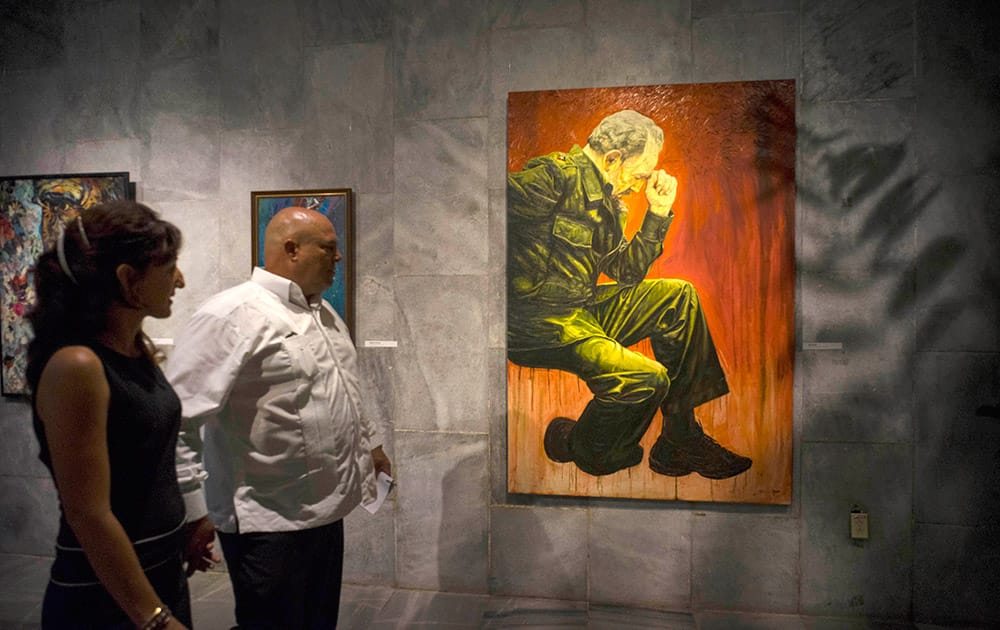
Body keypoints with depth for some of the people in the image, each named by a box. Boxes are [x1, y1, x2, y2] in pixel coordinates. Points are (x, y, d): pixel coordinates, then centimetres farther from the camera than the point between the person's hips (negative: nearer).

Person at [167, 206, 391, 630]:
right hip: (269, 524, -8)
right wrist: (192, 513, -22)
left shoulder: (324, 313, 10)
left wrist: (368, 441, 26)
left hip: (328, 511, 9)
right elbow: (178, 418, -22)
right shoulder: (232, 314, -19)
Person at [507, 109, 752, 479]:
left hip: (583, 308, 10)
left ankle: (682, 436, 8)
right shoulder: (556, 176, -11)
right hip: (534, 321, -9)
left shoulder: (608, 204, 16)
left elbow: (627, 274, 17)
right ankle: (578, 447, 9)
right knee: (647, 379, -23)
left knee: (679, 295, 7)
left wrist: (658, 213, 11)